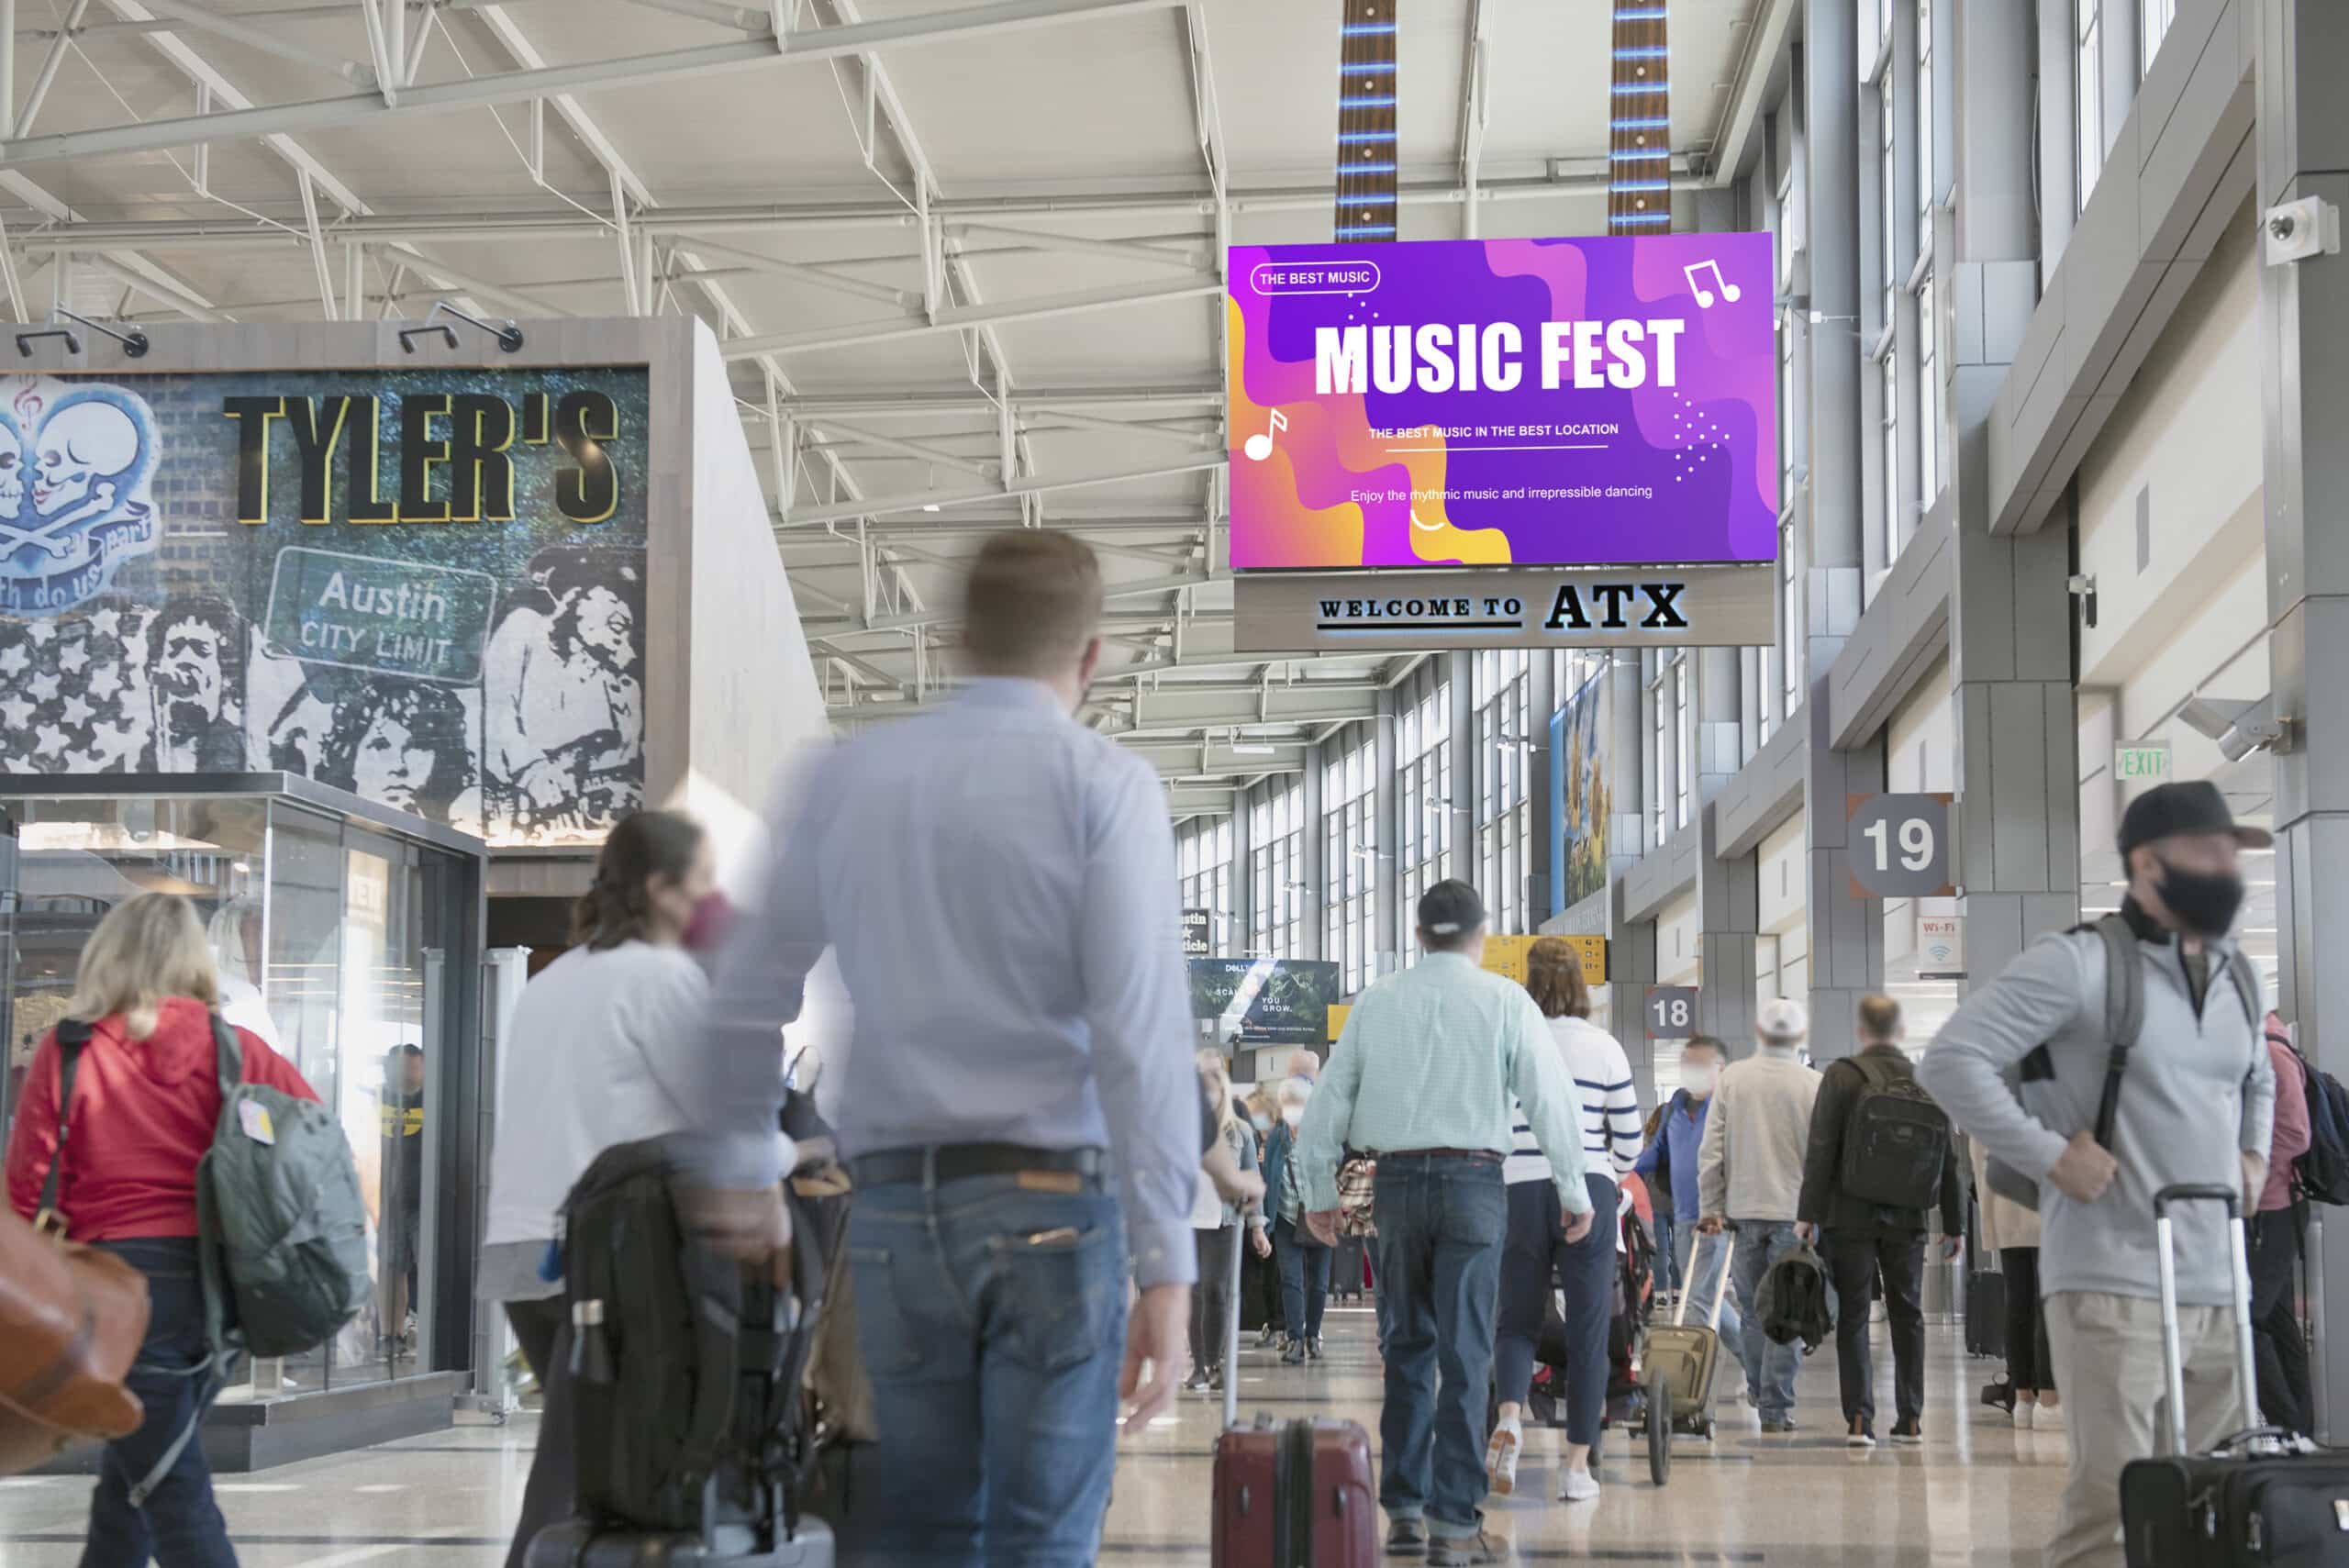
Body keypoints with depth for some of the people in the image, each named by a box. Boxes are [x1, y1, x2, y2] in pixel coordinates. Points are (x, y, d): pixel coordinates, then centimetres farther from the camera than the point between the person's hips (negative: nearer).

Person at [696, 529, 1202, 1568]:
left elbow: (746, 999, 13)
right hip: (1051, 1202, -3)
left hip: (894, 1207, 4)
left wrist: (741, 1177, 28)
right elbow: (1142, 1033, -12)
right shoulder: (1103, 783, -5)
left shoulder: (847, 777, 8)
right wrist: (1167, 1267, -12)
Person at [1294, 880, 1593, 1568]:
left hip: (1397, 1180, 3)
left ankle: (1404, 1509, 16)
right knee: (1464, 1355, -1)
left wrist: (1318, 1191, 19)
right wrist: (1575, 1190, 6)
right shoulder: (1503, 1001, -1)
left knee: (1407, 1348, 15)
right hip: (1473, 1181, -3)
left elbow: (1329, 1099, 10)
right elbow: (1553, 1099, -3)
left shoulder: (1377, 1002, 7)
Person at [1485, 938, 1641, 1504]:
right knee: (1588, 1328, 5)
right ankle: (1576, 1464, 5)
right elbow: (1630, 1138, 6)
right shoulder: (1603, 1047, 3)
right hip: (1588, 1192, 0)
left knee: (1517, 1320, 10)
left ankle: (1509, 1414, -18)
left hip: (1521, 1192, 0)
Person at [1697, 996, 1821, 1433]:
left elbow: (1711, 1150, 0)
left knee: (1752, 1308, 17)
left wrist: (1711, 1207, 7)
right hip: (1795, 1211, -3)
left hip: (1744, 1209, 3)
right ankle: (1775, 1407, -2)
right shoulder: (1814, 1085, -7)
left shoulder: (1731, 1078, 0)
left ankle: (1758, 1387, 29)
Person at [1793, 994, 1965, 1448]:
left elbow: (1821, 1151, -9)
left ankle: (1859, 1419, -3)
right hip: (1906, 1219, 2)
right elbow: (1948, 1159, 6)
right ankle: (1910, 1420, 12)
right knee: (1907, 1316, 11)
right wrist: (1954, 1223, 14)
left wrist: (1809, 1213, -5)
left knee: (1853, 1318, 2)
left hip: (1851, 1217, -2)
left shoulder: (1841, 1076, -6)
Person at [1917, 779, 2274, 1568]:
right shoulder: (2079, 962, -8)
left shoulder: (2236, 979, 15)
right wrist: (2051, 1155, -15)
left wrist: (2254, 1154, 17)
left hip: (2221, 1288, 8)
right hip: (2114, 1286, -8)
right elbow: (1951, 1061, -13)